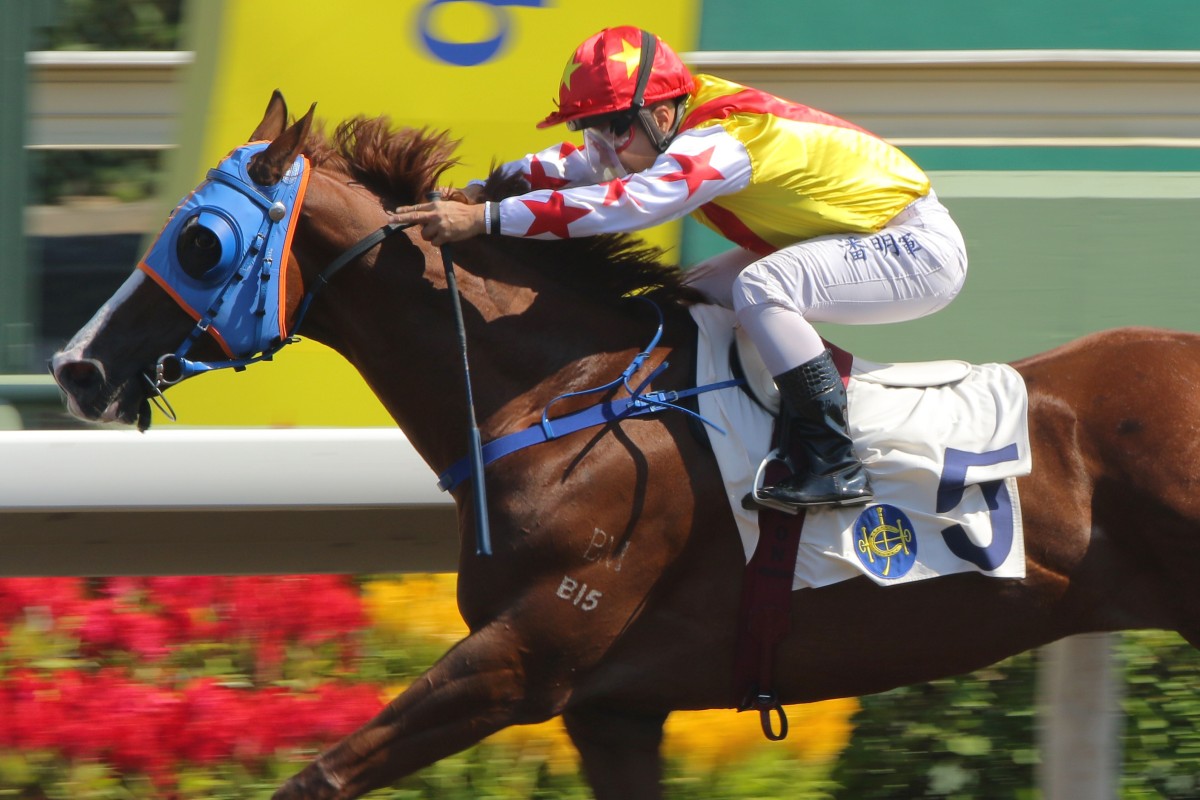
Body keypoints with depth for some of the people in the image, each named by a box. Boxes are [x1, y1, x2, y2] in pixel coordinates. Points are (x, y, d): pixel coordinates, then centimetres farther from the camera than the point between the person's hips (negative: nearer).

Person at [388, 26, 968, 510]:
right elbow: (580, 167, 4)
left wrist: (486, 220, -41)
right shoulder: (673, 129, -1)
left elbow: (624, 202, -38)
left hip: (920, 249, -10)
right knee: (699, 297, 8)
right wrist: (477, 191, -11)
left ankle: (833, 465, -26)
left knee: (760, 289, -31)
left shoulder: (719, 143, -29)